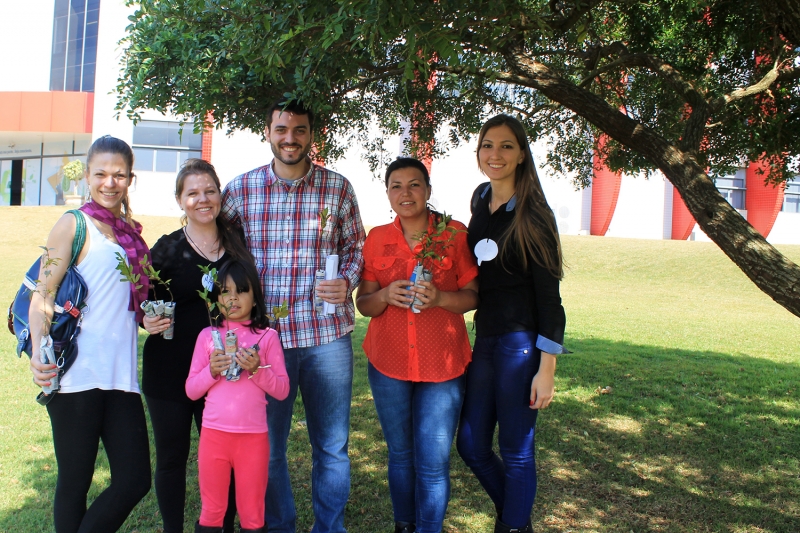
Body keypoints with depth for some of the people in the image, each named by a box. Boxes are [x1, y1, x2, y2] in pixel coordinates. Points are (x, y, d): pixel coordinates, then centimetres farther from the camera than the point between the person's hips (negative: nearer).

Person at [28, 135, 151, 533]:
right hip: (77, 376, -6)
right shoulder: (74, 224, -2)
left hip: (120, 376, 6)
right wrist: (39, 352, -24)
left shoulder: (131, 231, 15)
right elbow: (41, 295, -9)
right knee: (74, 483, 5)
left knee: (135, 478, 4)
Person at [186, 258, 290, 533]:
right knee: (211, 511, 13)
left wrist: (256, 369, -17)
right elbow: (191, 390, 5)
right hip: (213, 434, 1)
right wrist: (211, 371, -13)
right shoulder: (208, 335, 4)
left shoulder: (267, 336, 0)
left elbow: (282, 390, -2)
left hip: (254, 436, -1)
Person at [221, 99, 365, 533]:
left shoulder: (338, 187, 1)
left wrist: (346, 282, -10)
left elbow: (355, 246, 9)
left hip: (327, 335, 0)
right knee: (267, 446, 13)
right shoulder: (239, 189, 2)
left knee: (332, 447, 12)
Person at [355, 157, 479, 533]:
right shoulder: (376, 239, 3)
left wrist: (439, 298, -21)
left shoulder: (455, 234, -3)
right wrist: (385, 295, -17)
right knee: (400, 454, 14)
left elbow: (473, 296, -1)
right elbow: (364, 304, 5)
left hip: (442, 365, -2)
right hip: (388, 362, 2)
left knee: (433, 463, 1)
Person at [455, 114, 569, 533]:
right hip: (484, 338, 7)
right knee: (471, 444, 14)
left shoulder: (532, 214, -12)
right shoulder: (480, 198, 8)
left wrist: (546, 368, -16)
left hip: (521, 343, -7)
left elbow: (548, 294, -13)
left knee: (516, 450, 5)